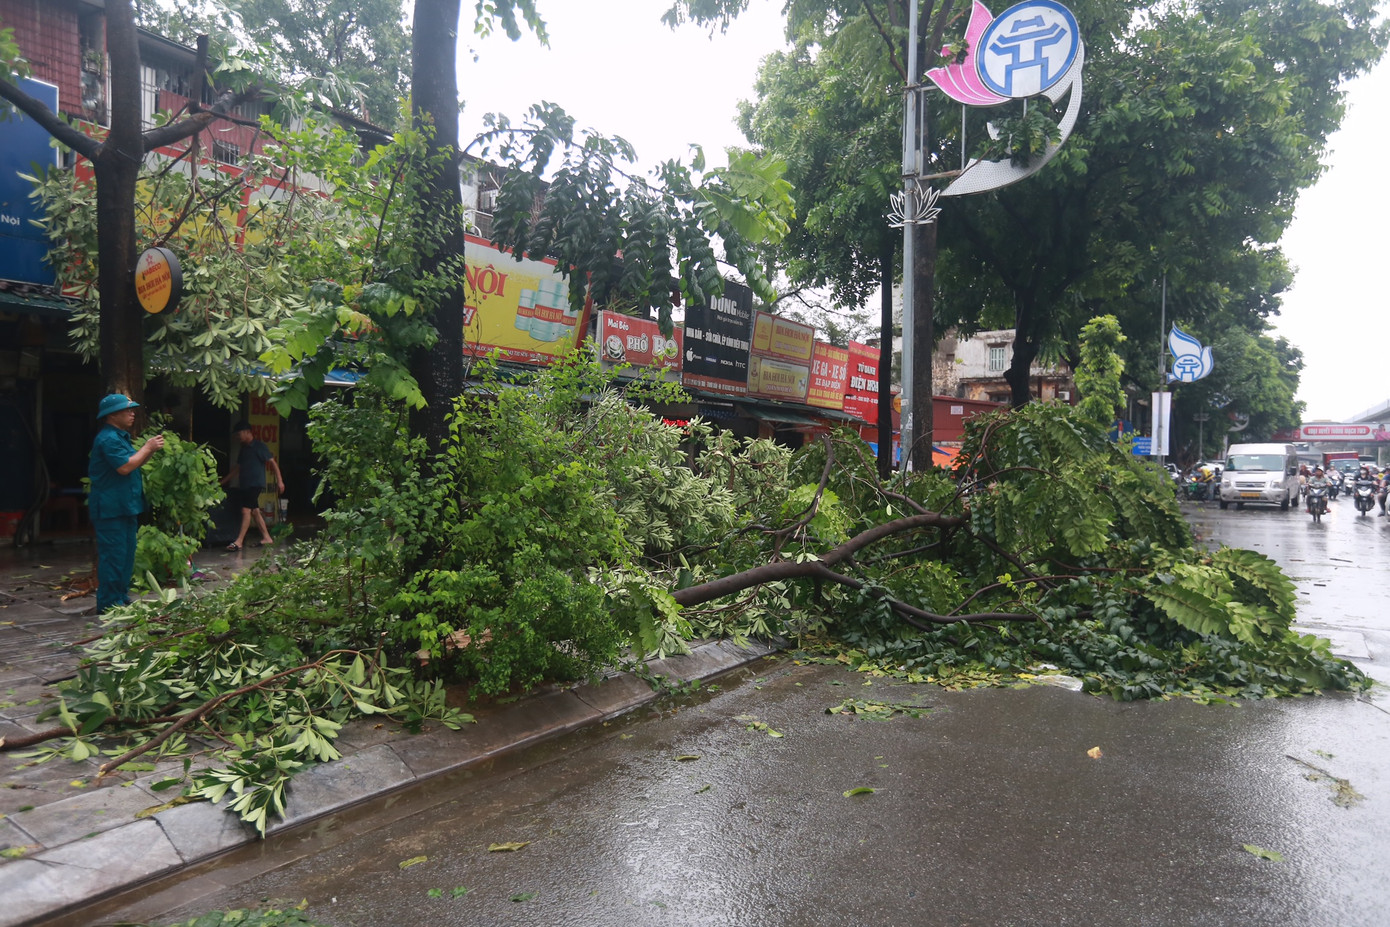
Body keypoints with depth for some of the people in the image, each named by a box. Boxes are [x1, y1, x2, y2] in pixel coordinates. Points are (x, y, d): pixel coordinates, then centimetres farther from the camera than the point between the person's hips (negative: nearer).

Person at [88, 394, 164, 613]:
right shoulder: (108, 439, -15)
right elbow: (125, 466, -24)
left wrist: (150, 449, 8)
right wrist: (147, 447, -15)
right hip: (111, 507, -11)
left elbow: (134, 463, 22)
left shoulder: (121, 437, 18)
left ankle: (121, 598, 23)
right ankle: (109, 603, -1)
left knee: (126, 554, 15)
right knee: (113, 555, -7)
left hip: (125, 506, 11)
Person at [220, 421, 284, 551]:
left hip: (256, 485, -8)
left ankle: (239, 541, -16)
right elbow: (237, 468, 25)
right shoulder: (243, 449, 18)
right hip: (245, 485, 8)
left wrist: (279, 480, -17)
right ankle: (266, 537, 14)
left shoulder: (259, 446, -6)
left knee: (246, 510, -14)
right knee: (254, 511, 8)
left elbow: (272, 463, -9)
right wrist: (222, 482, 24)